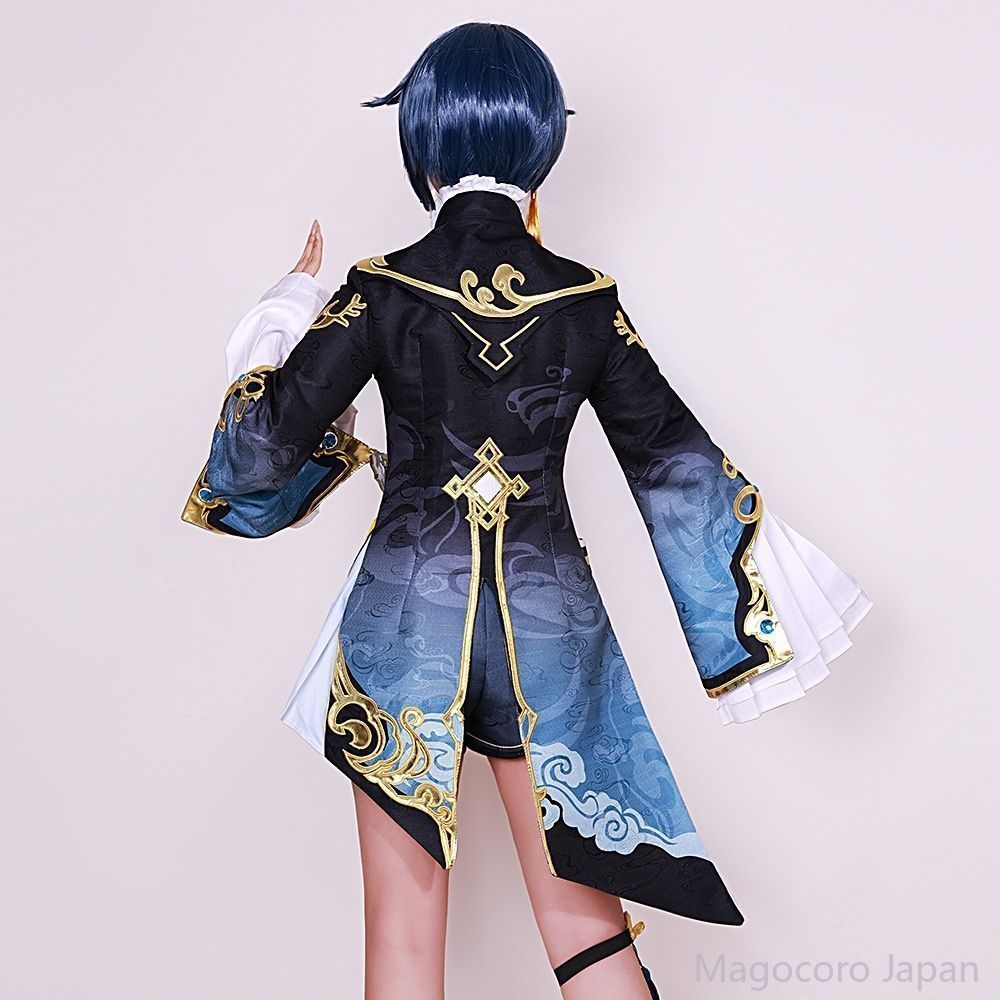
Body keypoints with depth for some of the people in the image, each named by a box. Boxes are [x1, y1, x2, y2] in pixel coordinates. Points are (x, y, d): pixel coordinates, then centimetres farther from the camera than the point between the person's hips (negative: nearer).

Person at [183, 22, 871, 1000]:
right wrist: (764, 586, 14)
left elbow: (264, 447, -6)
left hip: (407, 613, -1)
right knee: (584, 912, 16)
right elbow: (674, 461, 2)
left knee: (405, 913, 12)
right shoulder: (586, 298, -2)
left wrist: (285, 314, 11)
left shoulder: (379, 291, -7)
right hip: (551, 620, 2)